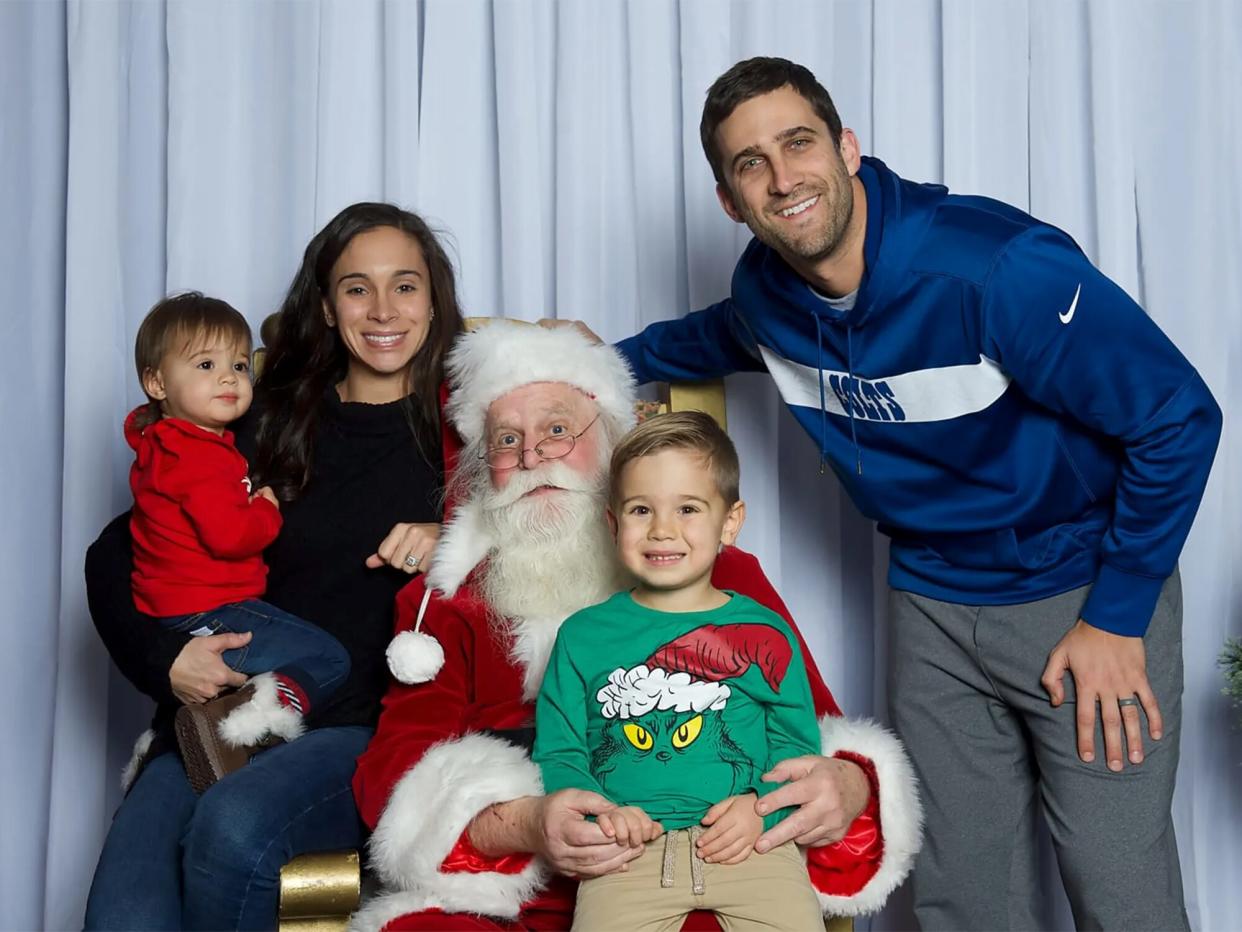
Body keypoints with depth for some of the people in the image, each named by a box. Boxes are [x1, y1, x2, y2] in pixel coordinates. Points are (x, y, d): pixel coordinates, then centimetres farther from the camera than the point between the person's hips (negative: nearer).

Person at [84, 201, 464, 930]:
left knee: (233, 827, -32)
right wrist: (164, 659, -2)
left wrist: (453, 537, -11)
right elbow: (115, 555, 15)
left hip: (371, 727, -1)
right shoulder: (271, 424, 14)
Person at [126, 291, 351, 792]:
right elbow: (228, 534, -26)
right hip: (206, 617, -10)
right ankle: (239, 718, -29)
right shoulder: (199, 455, -17)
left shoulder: (164, 445, 16)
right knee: (327, 659, -11)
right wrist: (268, 512, -4)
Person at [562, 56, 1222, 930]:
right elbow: (708, 339, 26)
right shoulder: (763, 292, -3)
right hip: (935, 604, 5)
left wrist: (1116, 616, -14)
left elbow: (1181, 418, -18)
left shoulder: (998, 266, -24)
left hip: (1088, 594, -5)